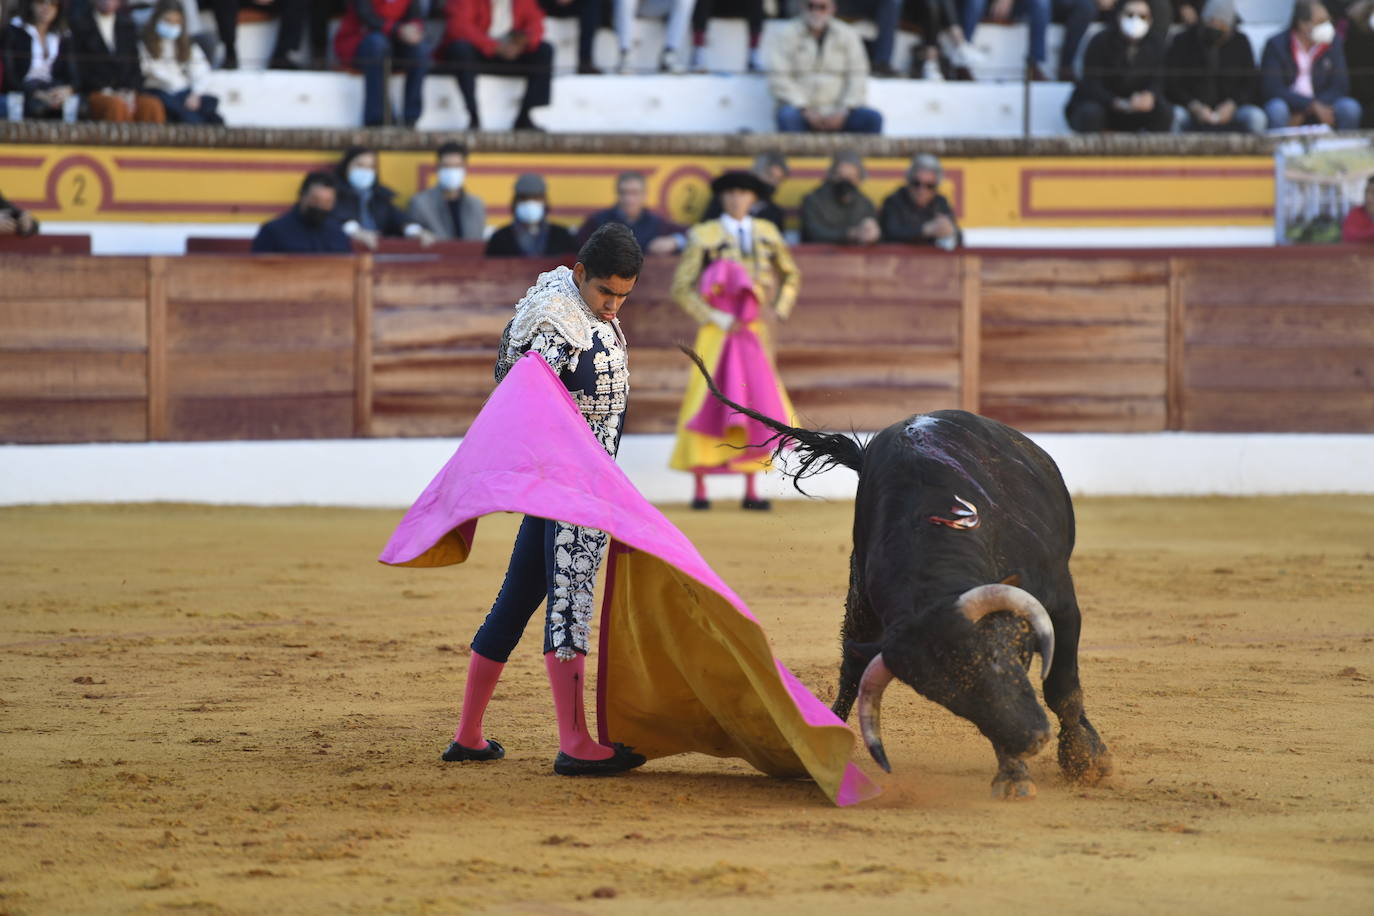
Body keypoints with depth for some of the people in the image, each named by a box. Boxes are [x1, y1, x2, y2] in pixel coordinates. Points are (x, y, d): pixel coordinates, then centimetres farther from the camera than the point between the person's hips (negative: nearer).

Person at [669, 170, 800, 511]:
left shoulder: (767, 234, 9)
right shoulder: (704, 236, -2)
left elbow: (790, 275, 24)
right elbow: (681, 287, -3)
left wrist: (781, 309, 9)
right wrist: (713, 317, -12)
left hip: (755, 329, 4)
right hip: (717, 330, -4)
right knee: (706, 404, -10)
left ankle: (751, 491, 8)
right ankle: (699, 490, -6)